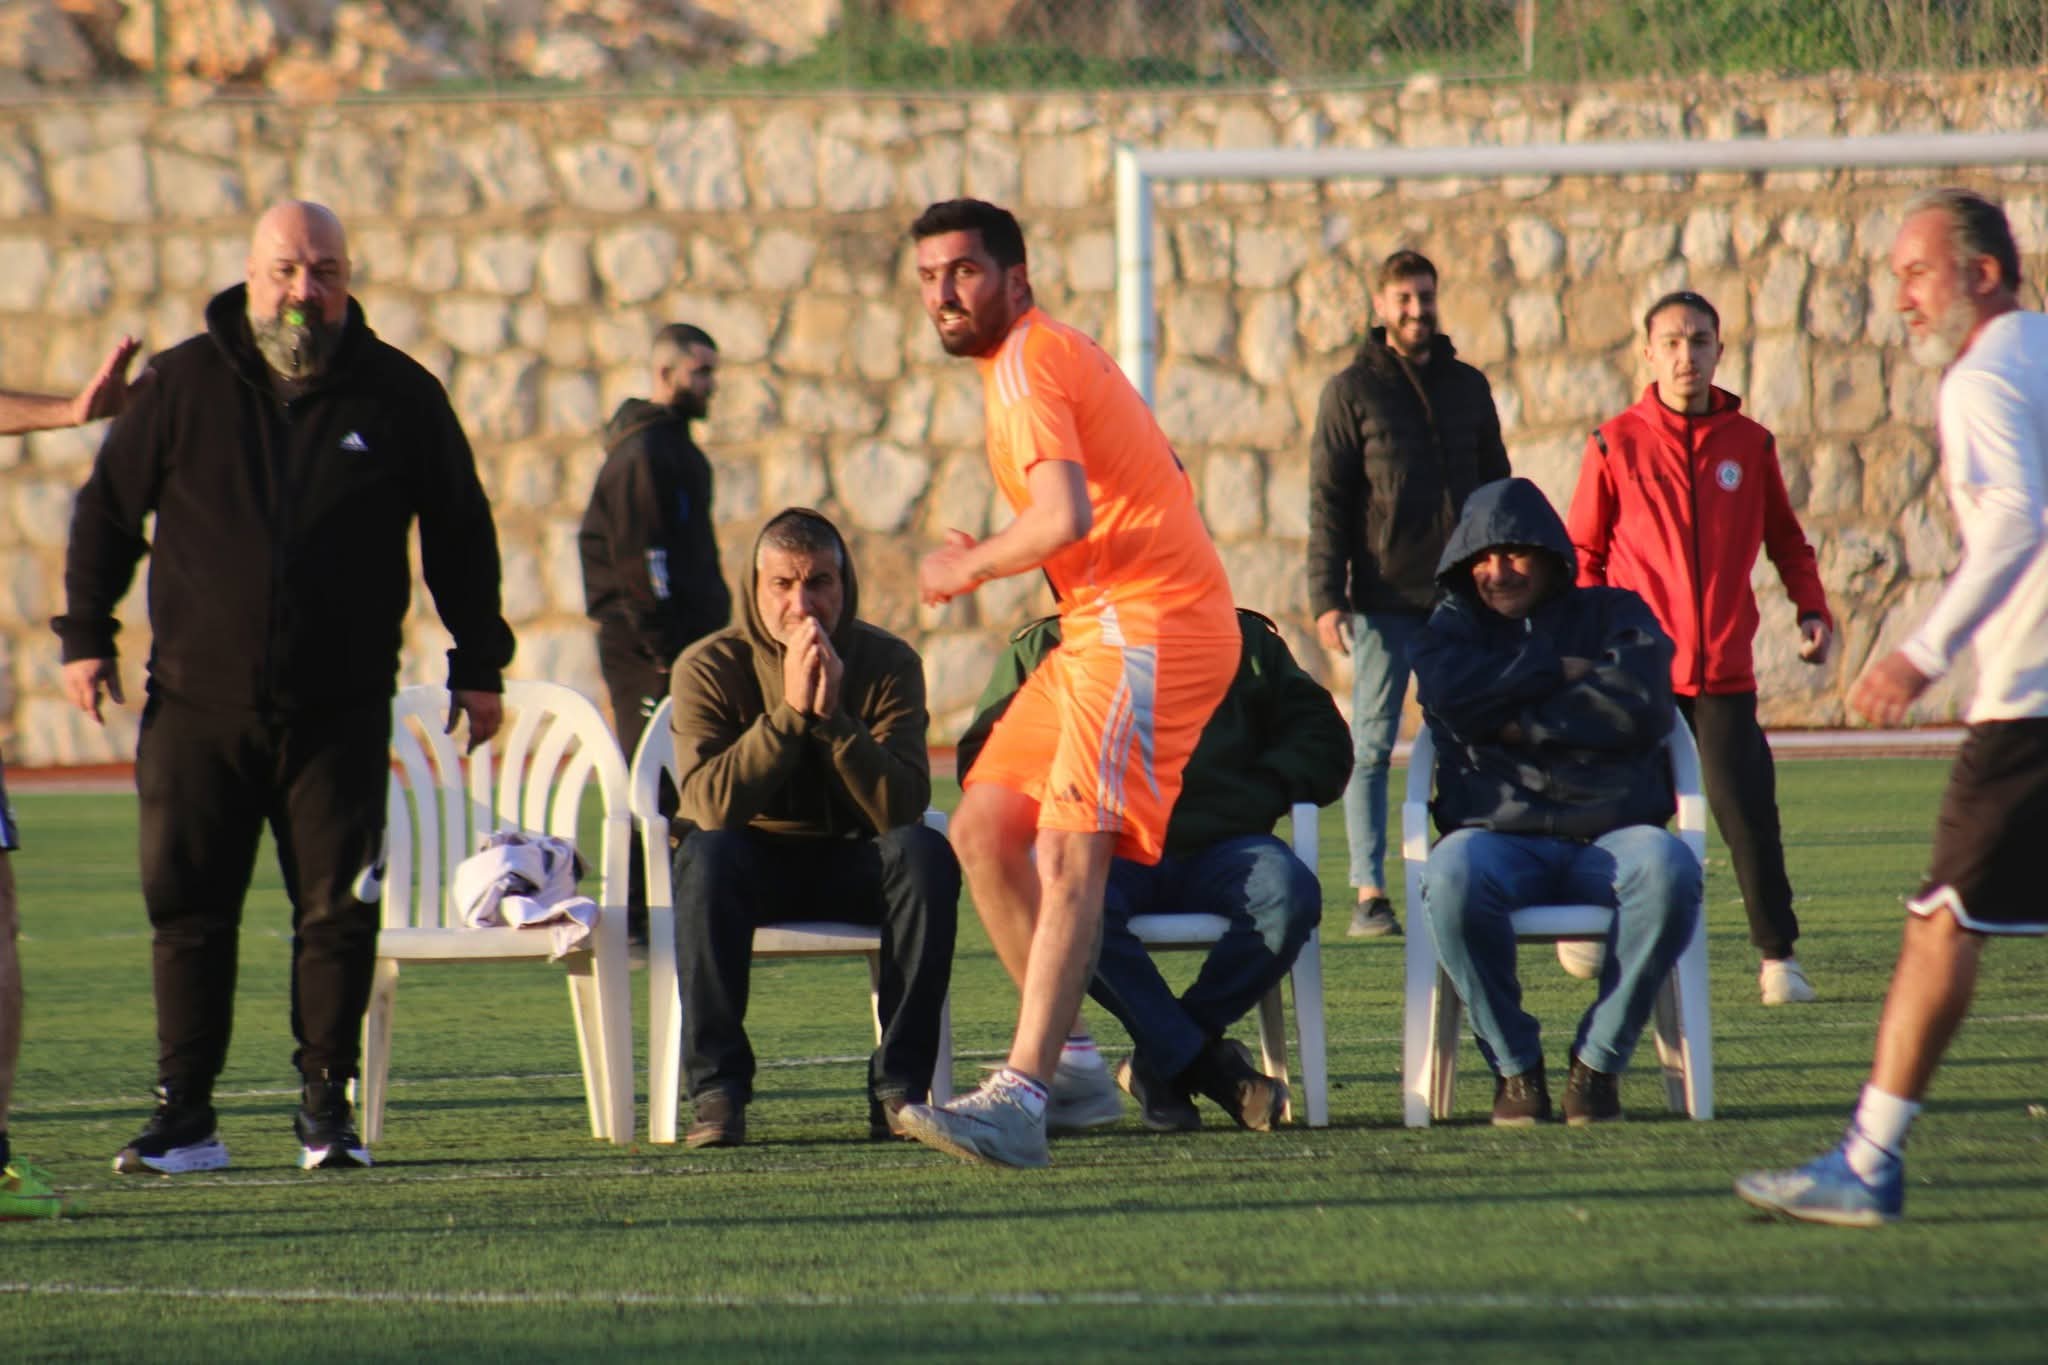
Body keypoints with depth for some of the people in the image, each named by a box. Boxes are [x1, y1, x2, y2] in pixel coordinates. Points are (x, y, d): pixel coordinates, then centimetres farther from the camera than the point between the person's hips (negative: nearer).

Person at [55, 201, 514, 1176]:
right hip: (198, 703, 0)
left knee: (338, 912, -2)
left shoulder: (399, 397, 5)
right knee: (187, 911, -1)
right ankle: (184, 1119, 4)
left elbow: (460, 536, 13)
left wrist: (478, 665, 11)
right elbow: (106, 510, 11)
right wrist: (86, 635, 5)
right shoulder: (183, 384, 4)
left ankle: (327, 1108, 9)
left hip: (341, 711, 0)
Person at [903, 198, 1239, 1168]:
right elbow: (1158, 476, 27)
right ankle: (1067, 1057, 13)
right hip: (1101, 629, 11)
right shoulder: (1053, 355, 20)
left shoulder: (1025, 364, -11)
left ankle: (1021, 1098, -27)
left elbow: (1066, 517, -26)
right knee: (982, 829, 9)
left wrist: (967, 570, -8)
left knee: (1068, 850, -19)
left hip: (1147, 625, -11)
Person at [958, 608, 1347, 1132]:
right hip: (1103, 847, -1)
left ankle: (1160, 1060, -16)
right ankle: (1202, 1061, -25)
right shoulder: (1042, 648, 19)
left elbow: (1321, 736, 18)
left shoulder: (1245, 638, 21)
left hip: (1217, 845, 1)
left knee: (1290, 893, -33)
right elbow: (981, 756, 13)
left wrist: (1265, 791, -2)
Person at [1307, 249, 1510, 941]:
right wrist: (1327, 597, -10)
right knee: (1372, 747, -2)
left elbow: (1496, 486, 18)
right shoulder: (1353, 390, 2)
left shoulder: (1468, 387, 13)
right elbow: (1327, 501, -2)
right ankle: (1369, 895, -2)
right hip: (1384, 599, -3)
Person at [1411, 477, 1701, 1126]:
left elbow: (1641, 708, -4)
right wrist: (1563, 675, -1)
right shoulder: (1452, 627, 20)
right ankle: (1515, 1066, -18)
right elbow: (1455, 695, -4)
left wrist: (1523, 723, -3)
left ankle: (1599, 1060, -20)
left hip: (1612, 830, 0)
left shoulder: (1615, 615, 17)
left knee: (1668, 870, -36)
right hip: (1500, 834, 0)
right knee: (1451, 876, -37)